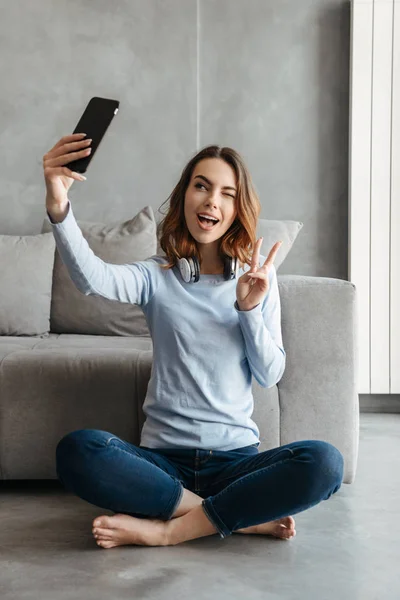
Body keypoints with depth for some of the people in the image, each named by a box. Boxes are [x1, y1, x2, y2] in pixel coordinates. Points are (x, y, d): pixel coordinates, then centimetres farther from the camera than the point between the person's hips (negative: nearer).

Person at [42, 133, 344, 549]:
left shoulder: (257, 277, 8)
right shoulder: (157, 275, 2)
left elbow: (270, 375, 4)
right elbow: (92, 279, -21)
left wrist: (249, 309, -12)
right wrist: (58, 209, -37)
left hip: (235, 457, 1)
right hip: (164, 458, 0)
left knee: (324, 462, -28)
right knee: (76, 451, -30)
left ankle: (169, 529, -19)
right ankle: (245, 518, -19)